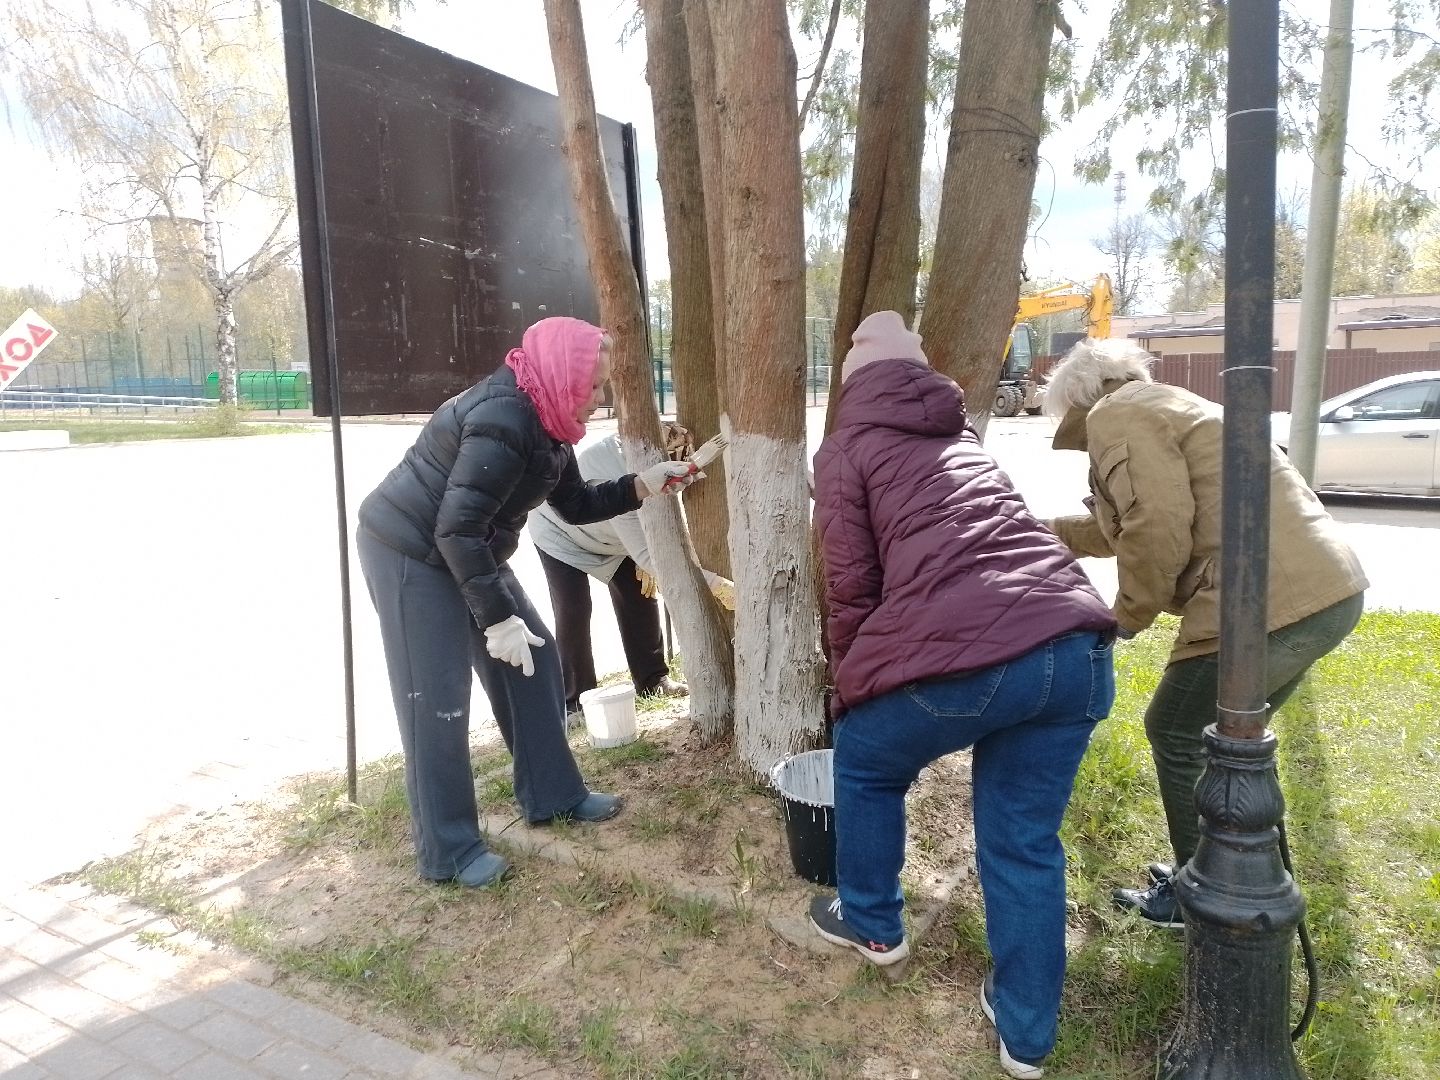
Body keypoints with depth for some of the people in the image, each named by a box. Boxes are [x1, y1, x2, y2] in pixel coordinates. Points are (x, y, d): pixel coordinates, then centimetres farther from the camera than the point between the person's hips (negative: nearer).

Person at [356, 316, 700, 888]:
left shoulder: (547, 419, 2)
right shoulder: (504, 419, -29)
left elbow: (576, 504, 10)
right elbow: (457, 528, -31)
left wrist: (641, 484, -3)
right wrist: (498, 617, -28)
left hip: (466, 552, 10)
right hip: (408, 552, -10)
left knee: (534, 661, 10)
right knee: (436, 700, -5)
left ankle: (552, 795, 24)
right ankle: (447, 852, 8)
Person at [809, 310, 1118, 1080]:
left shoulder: (846, 448, 11)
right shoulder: (963, 436, 28)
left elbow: (852, 589, 7)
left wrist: (852, 686, 21)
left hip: (962, 653, -5)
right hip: (1075, 643, 6)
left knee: (865, 766, 24)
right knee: (1026, 843, 20)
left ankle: (872, 925, 39)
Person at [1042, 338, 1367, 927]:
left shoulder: (1117, 415, -5)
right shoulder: (1165, 409, 26)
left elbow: (1157, 527, -19)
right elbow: (1116, 523, 36)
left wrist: (1129, 615, -6)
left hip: (1267, 604, -10)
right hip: (1328, 590, 10)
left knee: (1177, 736, 7)